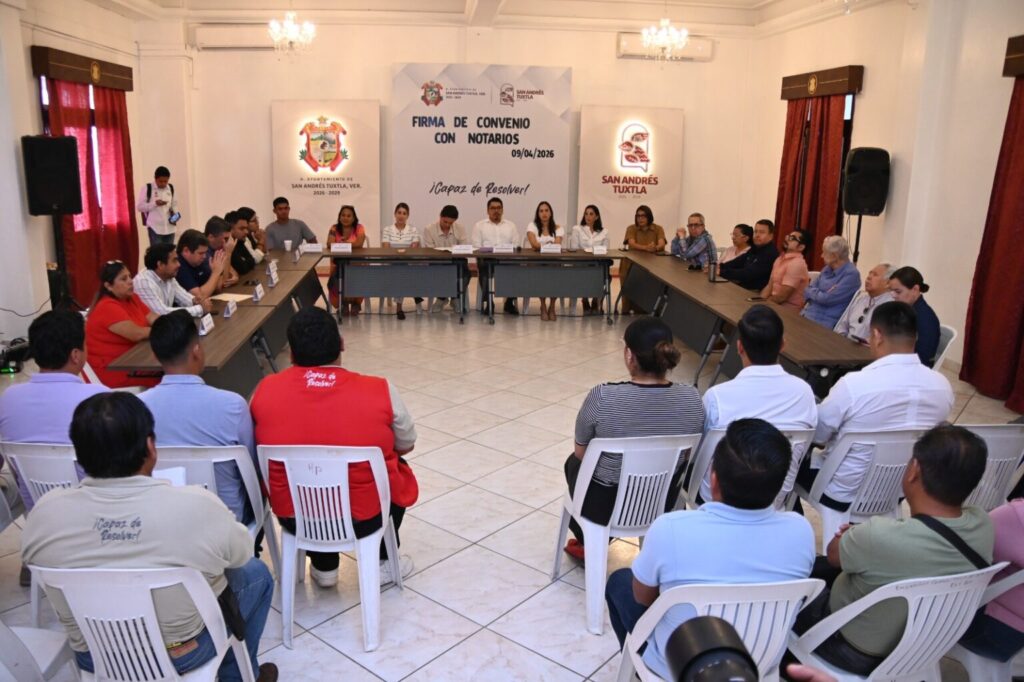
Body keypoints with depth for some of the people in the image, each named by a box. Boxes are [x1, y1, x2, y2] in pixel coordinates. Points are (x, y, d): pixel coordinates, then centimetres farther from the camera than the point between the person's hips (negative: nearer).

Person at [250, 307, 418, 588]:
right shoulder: (380, 390, -17)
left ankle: (324, 567, 35)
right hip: (364, 518, -1)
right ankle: (382, 562, 32)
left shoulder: (266, 390, -12)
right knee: (397, 468, 28)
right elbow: (406, 446, 0)